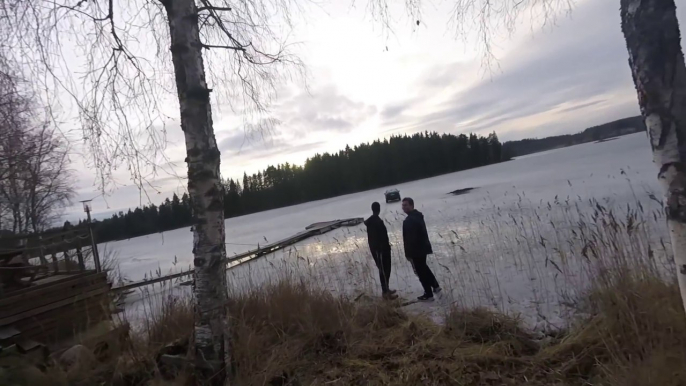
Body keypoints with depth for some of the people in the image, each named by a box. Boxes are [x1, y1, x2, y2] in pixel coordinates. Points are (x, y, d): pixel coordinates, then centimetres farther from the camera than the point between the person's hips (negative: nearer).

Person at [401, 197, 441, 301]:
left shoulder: (409, 221, -26)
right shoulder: (418, 215, 6)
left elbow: (410, 239, -26)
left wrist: (408, 253, -16)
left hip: (416, 250, -10)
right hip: (423, 247, 10)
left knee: (420, 271, 4)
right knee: (424, 268, 26)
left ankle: (428, 295, 16)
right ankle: (435, 286, 38)